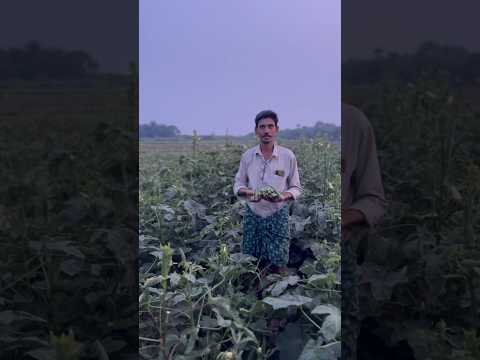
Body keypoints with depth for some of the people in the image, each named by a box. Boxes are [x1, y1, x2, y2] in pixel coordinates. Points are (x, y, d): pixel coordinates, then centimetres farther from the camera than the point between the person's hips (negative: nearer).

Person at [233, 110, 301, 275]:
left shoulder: (288, 156, -7)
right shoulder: (247, 156, -1)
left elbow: (296, 188, 0)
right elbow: (238, 184, 7)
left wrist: (284, 196, -22)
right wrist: (245, 192, -17)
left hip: (278, 215, -2)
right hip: (253, 214, 2)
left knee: (278, 265, 1)